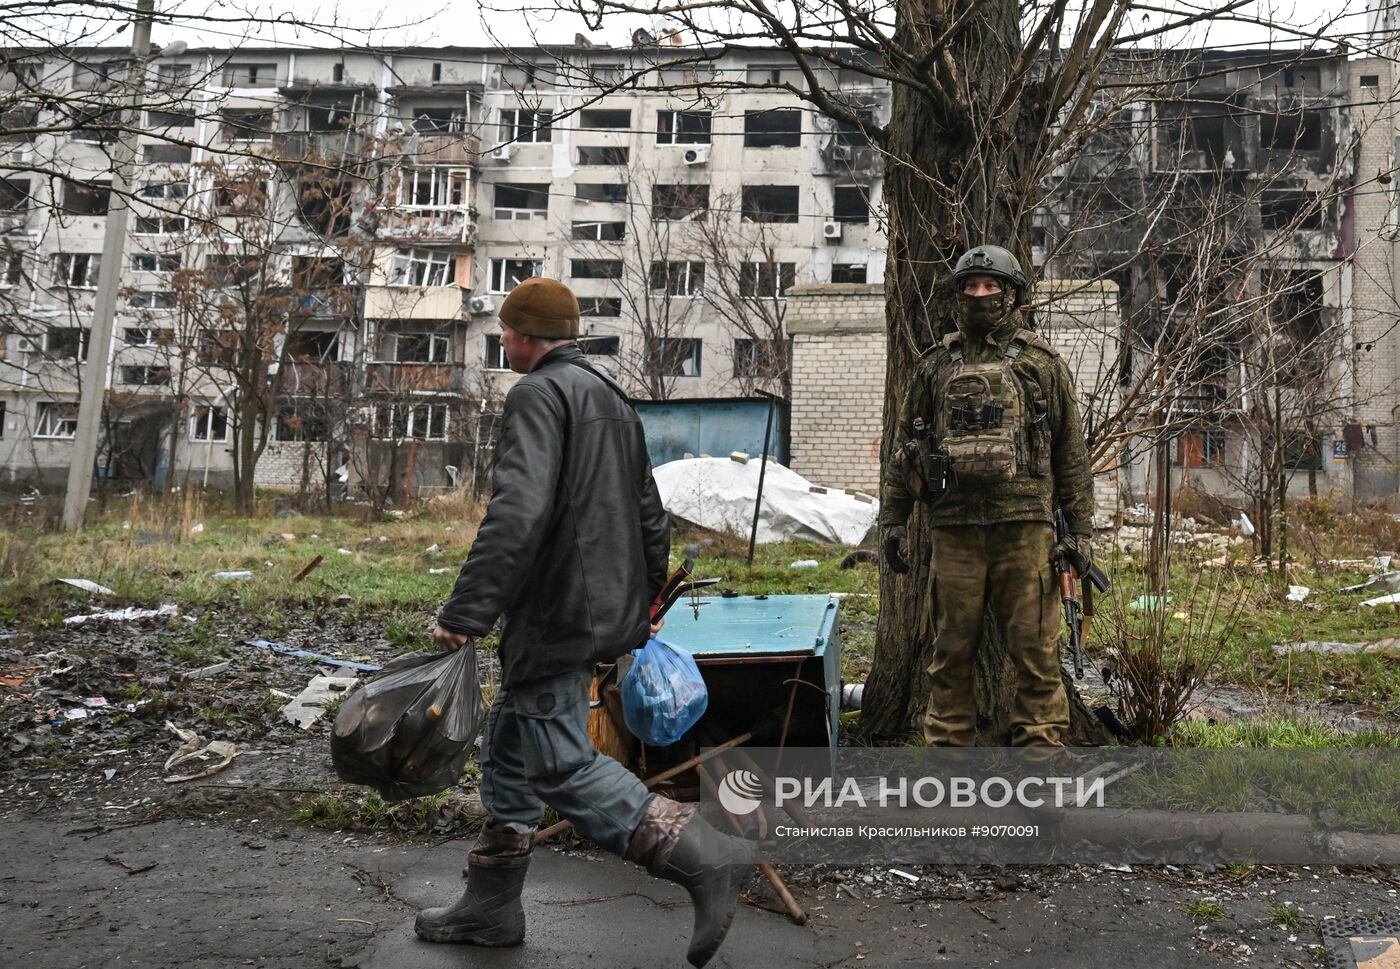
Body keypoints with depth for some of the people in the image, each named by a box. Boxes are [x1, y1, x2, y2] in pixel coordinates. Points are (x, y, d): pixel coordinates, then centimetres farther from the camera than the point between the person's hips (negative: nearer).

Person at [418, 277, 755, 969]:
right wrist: (644, 596, 31)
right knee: (510, 756, 17)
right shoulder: (610, 396, 19)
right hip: (606, 611, 10)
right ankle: (489, 907, 26)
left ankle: (704, 858, -8)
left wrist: (465, 612, -27)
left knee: (562, 766, -6)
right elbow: (649, 511, 23)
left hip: (555, 617, -10)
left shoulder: (538, 394, -11)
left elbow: (517, 511, -26)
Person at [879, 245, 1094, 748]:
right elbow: (907, 446, 15)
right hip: (954, 528, 2)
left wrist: (1080, 528, 1)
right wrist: (893, 520, 9)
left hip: (1024, 527, -2)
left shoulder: (1042, 362, 8)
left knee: (1036, 650, 0)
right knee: (951, 651, 7)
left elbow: (1071, 452, 7)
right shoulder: (936, 365, 14)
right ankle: (948, 749, 17)